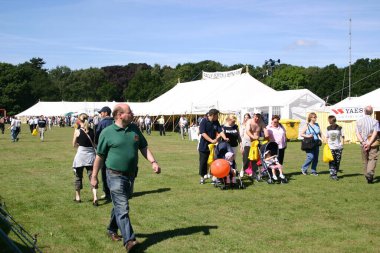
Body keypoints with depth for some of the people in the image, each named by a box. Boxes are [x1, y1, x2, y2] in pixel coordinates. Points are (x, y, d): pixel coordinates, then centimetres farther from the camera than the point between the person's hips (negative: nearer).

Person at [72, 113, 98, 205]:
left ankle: (78, 197, 24)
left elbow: (74, 145, 1)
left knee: (78, 176, 13)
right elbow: (94, 143, 7)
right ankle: (95, 197, -11)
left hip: (81, 154, -2)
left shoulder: (77, 130, -7)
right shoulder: (92, 130, 3)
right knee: (92, 176, 4)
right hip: (91, 154, 3)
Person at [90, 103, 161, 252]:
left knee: (120, 205, 19)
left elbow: (143, 147, 12)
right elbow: (100, 156, -2)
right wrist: (94, 176, 2)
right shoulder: (107, 133, -8)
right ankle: (129, 240, -12)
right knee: (122, 208, -11)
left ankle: (112, 230, 38)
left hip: (131, 175, 6)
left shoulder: (134, 129, 6)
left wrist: (153, 162, -4)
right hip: (116, 176, -6)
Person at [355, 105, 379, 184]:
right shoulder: (375, 121, -2)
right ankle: (370, 173, -25)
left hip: (363, 144, 2)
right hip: (373, 144, -2)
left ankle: (367, 176, 16)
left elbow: (357, 133, -6)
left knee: (365, 161, 12)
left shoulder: (359, 121, 4)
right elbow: (375, 133, -12)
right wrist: (369, 143, -15)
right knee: (373, 159, -4)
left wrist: (362, 142, -13)